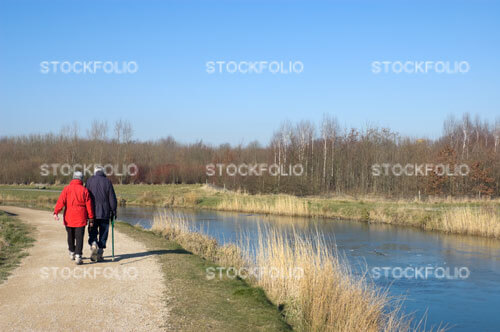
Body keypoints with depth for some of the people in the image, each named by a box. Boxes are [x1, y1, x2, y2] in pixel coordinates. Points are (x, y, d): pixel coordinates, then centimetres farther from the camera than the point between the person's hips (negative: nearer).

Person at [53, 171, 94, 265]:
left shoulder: (67, 189, 1)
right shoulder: (84, 190, 0)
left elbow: (61, 201, -11)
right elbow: (89, 205, 0)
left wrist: (56, 212, -17)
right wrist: (91, 217, 7)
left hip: (69, 218, 2)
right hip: (81, 218, -2)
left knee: (70, 236, 19)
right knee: (79, 237, -2)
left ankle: (72, 252, 33)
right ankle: (78, 256, -12)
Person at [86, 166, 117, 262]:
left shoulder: (89, 181, 2)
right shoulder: (107, 181, 1)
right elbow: (112, 198, -1)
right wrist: (113, 211, 6)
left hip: (93, 212, 0)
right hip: (105, 213, 0)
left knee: (93, 231, 10)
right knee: (103, 233, 6)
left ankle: (93, 244, -17)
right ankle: (100, 254, 4)